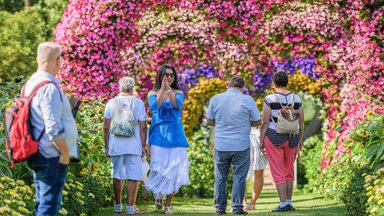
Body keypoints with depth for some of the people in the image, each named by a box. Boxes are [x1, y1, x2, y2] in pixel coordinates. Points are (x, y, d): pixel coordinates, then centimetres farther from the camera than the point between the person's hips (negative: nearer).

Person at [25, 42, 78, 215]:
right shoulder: (49, 88, -18)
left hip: (39, 155, 10)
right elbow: (54, 128, -22)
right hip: (52, 156, -10)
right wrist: (65, 153, -13)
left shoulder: (31, 84, 11)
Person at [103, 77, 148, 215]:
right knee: (133, 177, 1)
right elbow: (143, 127, -4)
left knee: (117, 176, 15)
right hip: (134, 146, -3)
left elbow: (106, 127, 3)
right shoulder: (138, 103, -1)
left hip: (116, 146, 3)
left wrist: (107, 146, 11)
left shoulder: (111, 103, 4)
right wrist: (143, 146, 3)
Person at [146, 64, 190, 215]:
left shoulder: (178, 93, 8)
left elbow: (177, 105, -13)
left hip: (175, 135, 1)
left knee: (173, 168, -3)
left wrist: (168, 88, -21)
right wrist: (162, 88, -18)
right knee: (159, 167, -7)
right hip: (159, 135, -1)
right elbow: (155, 107, -14)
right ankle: (158, 194, 23)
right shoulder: (153, 93, 6)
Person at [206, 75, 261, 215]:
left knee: (220, 177, 11)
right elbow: (257, 122, 0)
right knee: (239, 177, 5)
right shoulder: (247, 100, -6)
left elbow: (210, 121, 7)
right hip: (241, 146, -2)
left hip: (221, 145, 2)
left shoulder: (216, 99, 0)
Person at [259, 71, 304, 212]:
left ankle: (283, 204, -2)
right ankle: (289, 203, 17)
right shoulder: (296, 99, 0)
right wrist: (300, 139, 15)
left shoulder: (270, 99, -12)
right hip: (292, 139, 4)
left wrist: (261, 140, -4)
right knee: (289, 172, 17)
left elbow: (265, 122, -12)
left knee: (278, 173, 1)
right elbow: (301, 122, 4)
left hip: (274, 139, -4)